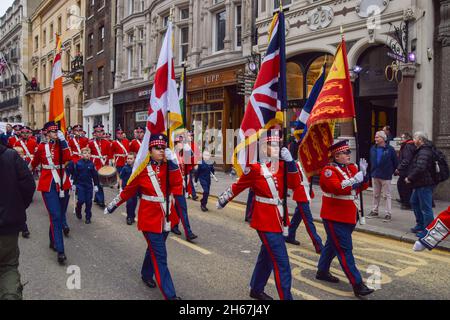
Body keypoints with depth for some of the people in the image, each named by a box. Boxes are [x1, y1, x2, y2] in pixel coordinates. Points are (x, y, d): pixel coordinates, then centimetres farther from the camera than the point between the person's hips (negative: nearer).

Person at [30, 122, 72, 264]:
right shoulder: (42, 147, -1)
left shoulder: (62, 145, 3)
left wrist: (63, 141, -20)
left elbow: (67, 158, -18)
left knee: (60, 213, 14)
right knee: (56, 216, -12)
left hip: (62, 183, 3)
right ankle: (60, 251, -11)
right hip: (48, 185, -3)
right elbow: (35, 162, 18)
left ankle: (53, 241, 38)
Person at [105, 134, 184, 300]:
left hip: (166, 217, 5)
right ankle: (170, 295, 0)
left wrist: (172, 161, -27)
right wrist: (113, 205, 9)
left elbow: (177, 185, -19)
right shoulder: (142, 169, -9)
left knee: (154, 249, 24)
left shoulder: (168, 167, -1)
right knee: (160, 256, -5)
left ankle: (146, 275, 48)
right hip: (150, 217, -4)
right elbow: (129, 190, 2)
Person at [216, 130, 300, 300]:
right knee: (281, 261, -8)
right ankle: (286, 297, 2)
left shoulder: (281, 165, 4)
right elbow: (238, 186, 1)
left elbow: (294, 184, -8)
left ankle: (256, 289, 39)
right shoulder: (255, 167, -11)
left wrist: (290, 161, -18)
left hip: (277, 218, 7)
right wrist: (223, 200, 12)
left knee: (267, 255, 20)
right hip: (265, 219, -7)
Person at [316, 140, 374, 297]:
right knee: (345, 250, -6)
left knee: (332, 244, 19)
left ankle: (322, 271, 34)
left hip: (349, 216, 9)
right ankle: (357, 284, -3)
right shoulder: (328, 171, -14)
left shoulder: (352, 167, 10)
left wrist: (363, 173, -8)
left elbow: (362, 187, 7)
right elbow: (337, 188, -28)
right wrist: (354, 179, -26)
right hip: (335, 218, -9)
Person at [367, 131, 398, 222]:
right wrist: (372, 171, 11)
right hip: (375, 175, 5)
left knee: (387, 195, 1)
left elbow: (395, 162, -1)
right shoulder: (373, 148, 6)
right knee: (376, 195, 15)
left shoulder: (390, 149, -8)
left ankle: (388, 214, 6)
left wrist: (391, 171, 4)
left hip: (386, 176, -5)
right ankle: (374, 211, 26)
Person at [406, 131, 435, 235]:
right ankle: (420, 225, 33)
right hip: (419, 184, 12)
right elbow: (415, 166, 20)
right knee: (414, 202, 22)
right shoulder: (421, 150, 15)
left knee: (426, 208, -4)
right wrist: (410, 177, 8)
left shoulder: (424, 152, -19)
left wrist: (410, 178, -18)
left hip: (424, 185, -12)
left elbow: (420, 168, -29)